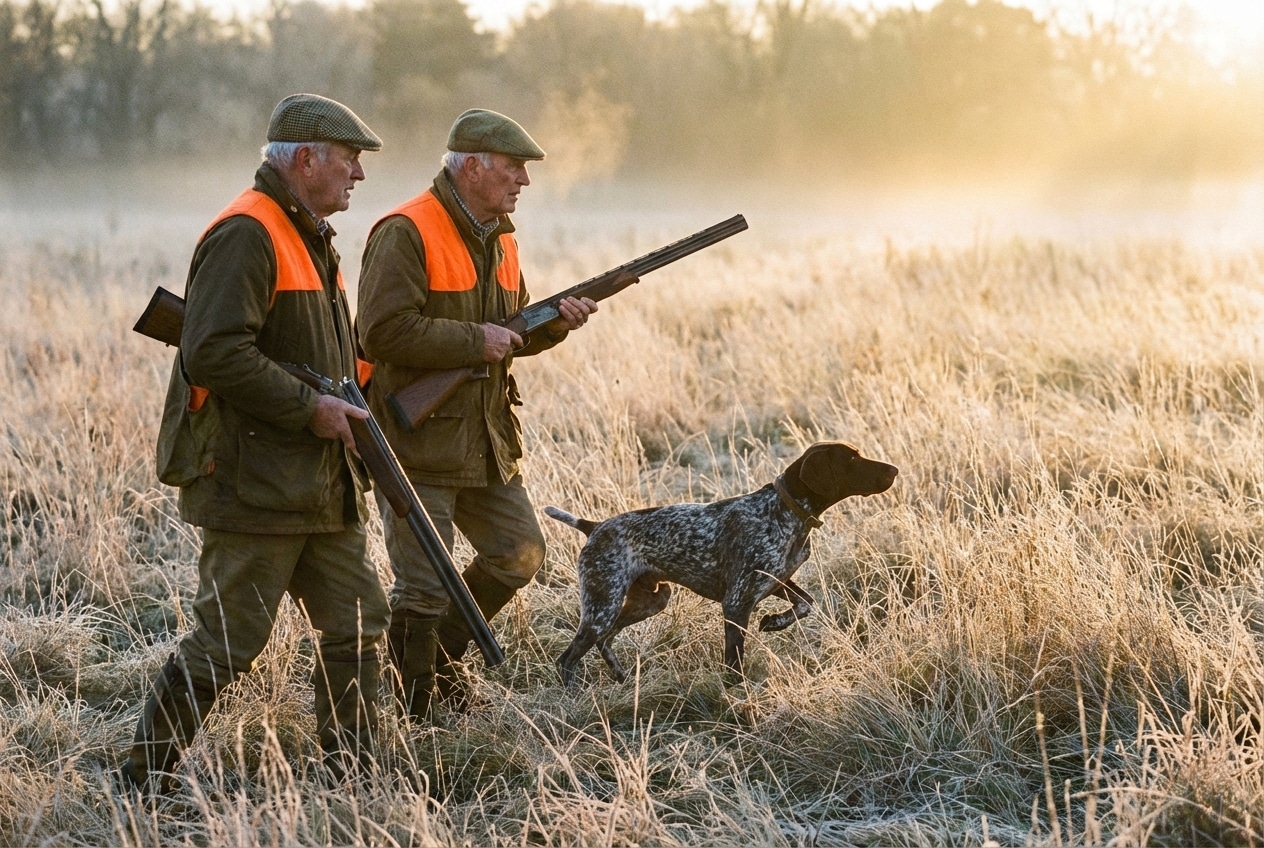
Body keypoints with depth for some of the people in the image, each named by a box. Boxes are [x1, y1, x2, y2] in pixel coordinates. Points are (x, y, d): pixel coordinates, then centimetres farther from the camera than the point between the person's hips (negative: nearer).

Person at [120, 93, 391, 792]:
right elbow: (214, 353, -26)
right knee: (226, 644, -5)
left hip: (319, 485, 10)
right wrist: (309, 407, -20)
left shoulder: (310, 238, 17)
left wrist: (344, 405, 11)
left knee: (358, 623, 10)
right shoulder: (246, 235, -15)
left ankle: (349, 777, 19)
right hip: (253, 485, -10)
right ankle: (144, 781, 7)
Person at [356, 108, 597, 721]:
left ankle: (441, 654, 33)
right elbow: (383, 331, -25)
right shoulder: (406, 234, -16)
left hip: (485, 441, 9)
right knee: (423, 589, -4)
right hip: (415, 444, -9)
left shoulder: (498, 240, 13)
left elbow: (513, 335, 20)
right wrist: (475, 340, -20)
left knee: (519, 556, 15)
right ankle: (413, 714, 8)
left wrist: (555, 322, -1)